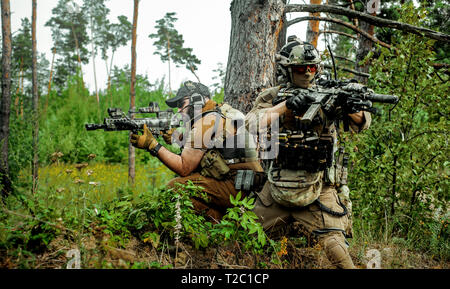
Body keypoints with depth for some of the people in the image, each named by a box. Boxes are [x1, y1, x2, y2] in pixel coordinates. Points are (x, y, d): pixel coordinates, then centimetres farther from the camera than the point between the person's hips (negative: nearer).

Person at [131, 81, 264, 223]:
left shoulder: (206, 121, -11)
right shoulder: (222, 112, 18)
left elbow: (184, 168, -10)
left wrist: (152, 145, -7)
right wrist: (175, 140, 10)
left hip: (235, 185, -10)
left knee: (175, 187, -13)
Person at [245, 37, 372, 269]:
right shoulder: (272, 97, 2)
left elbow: (361, 123, -8)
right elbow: (253, 123, -17)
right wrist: (285, 106, -31)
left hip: (319, 190, -1)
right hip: (278, 188, 1)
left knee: (333, 244, -15)